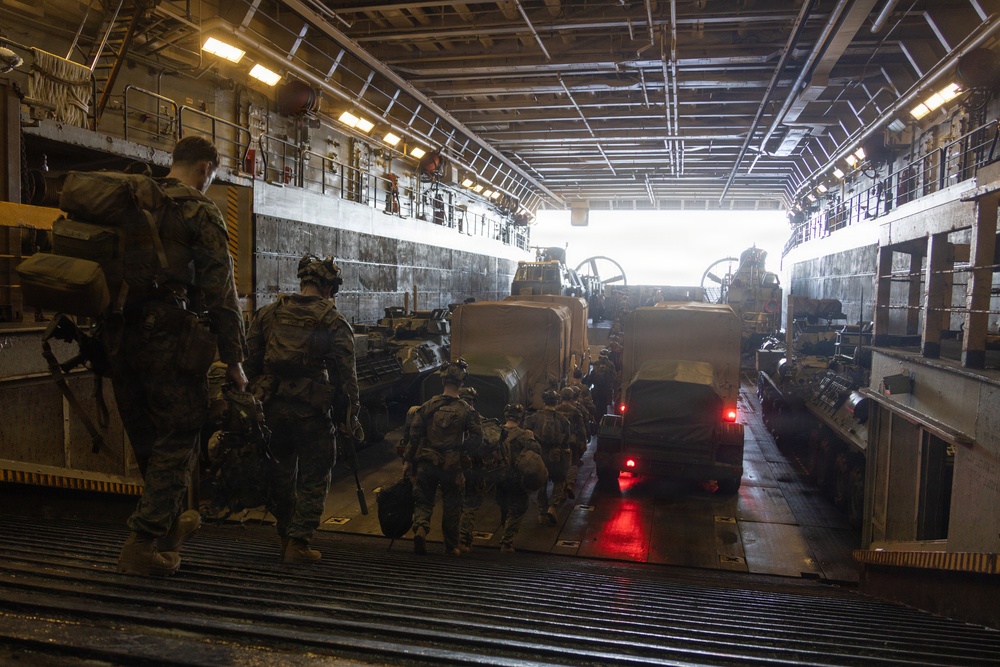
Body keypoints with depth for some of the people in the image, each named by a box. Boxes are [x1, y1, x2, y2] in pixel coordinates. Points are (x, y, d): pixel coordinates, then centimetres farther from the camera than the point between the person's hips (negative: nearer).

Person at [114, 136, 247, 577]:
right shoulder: (199, 211, -6)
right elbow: (220, 291, -12)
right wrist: (233, 358, -9)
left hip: (121, 336, 8)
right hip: (169, 337, -8)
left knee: (147, 439, 19)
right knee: (177, 439, 3)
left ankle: (170, 522, 36)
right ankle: (144, 546, 2)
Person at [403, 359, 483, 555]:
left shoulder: (428, 406, 0)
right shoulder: (466, 410, -5)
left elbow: (414, 435, -1)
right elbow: (477, 436, -6)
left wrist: (408, 460, 5)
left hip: (426, 463, 1)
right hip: (452, 466, -1)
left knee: (423, 501, 11)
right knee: (452, 506, 13)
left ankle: (420, 528, -16)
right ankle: (451, 546, 22)